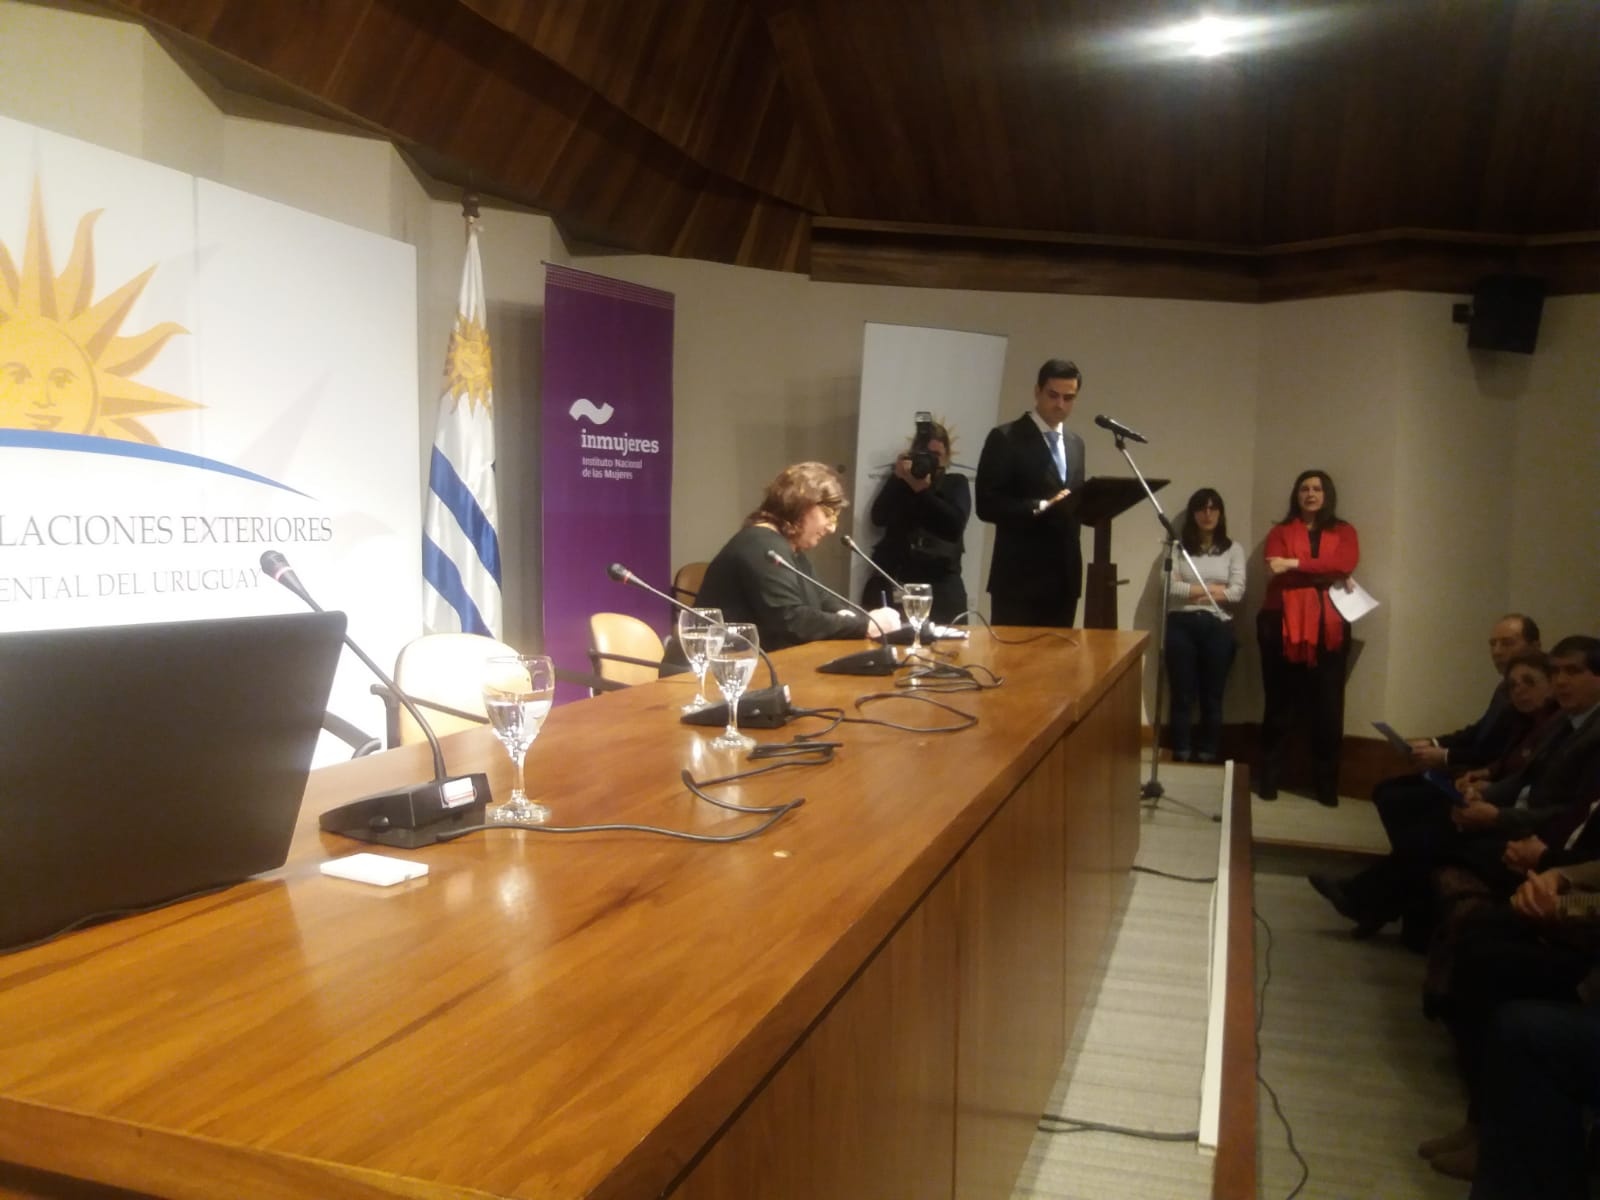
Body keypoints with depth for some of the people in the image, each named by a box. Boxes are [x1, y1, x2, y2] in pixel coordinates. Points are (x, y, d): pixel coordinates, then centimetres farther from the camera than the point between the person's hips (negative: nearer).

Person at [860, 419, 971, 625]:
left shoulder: (956, 484, 14)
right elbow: (878, 518, -1)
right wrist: (898, 479, -8)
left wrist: (923, 490, -9)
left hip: (940, 582, 0)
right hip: (894, 577, 0)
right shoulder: (900, 480, 14)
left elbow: (955, 526, -4)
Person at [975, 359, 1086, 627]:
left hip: (1064, 576, 6)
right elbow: (987, 505, -11)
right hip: (1020, 577, -6)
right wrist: (1041, 506, -22)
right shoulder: (1005, 438, -4)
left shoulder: (1075, 443, 17)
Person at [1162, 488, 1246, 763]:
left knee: (1212, 696, 7)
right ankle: (1181, 756, 13)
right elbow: (1169, 587, -8)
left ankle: (1208, 757, 15)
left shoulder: (1233, 549, 7)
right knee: (1183, 695, 4)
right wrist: (1213, 589, -7)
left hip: (1218, 627, 1)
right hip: (1181, 625, -1)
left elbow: (1237, 592, -5)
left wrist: (1191, 591, -7)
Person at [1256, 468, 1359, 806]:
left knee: (1328, 707, 1)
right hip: (1284, 624, -1)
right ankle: (1268, 780, 10)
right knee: (1279, 703, 3)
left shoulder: (1344, 532, 13)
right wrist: (1327, 575, -10)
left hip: (1329, 627, 1)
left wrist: (1295, 565, -13)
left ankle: (1326, 785, 9)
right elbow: (1278, 573, -6)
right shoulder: (1281, 531, 10)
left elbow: (1345, 563, -8)